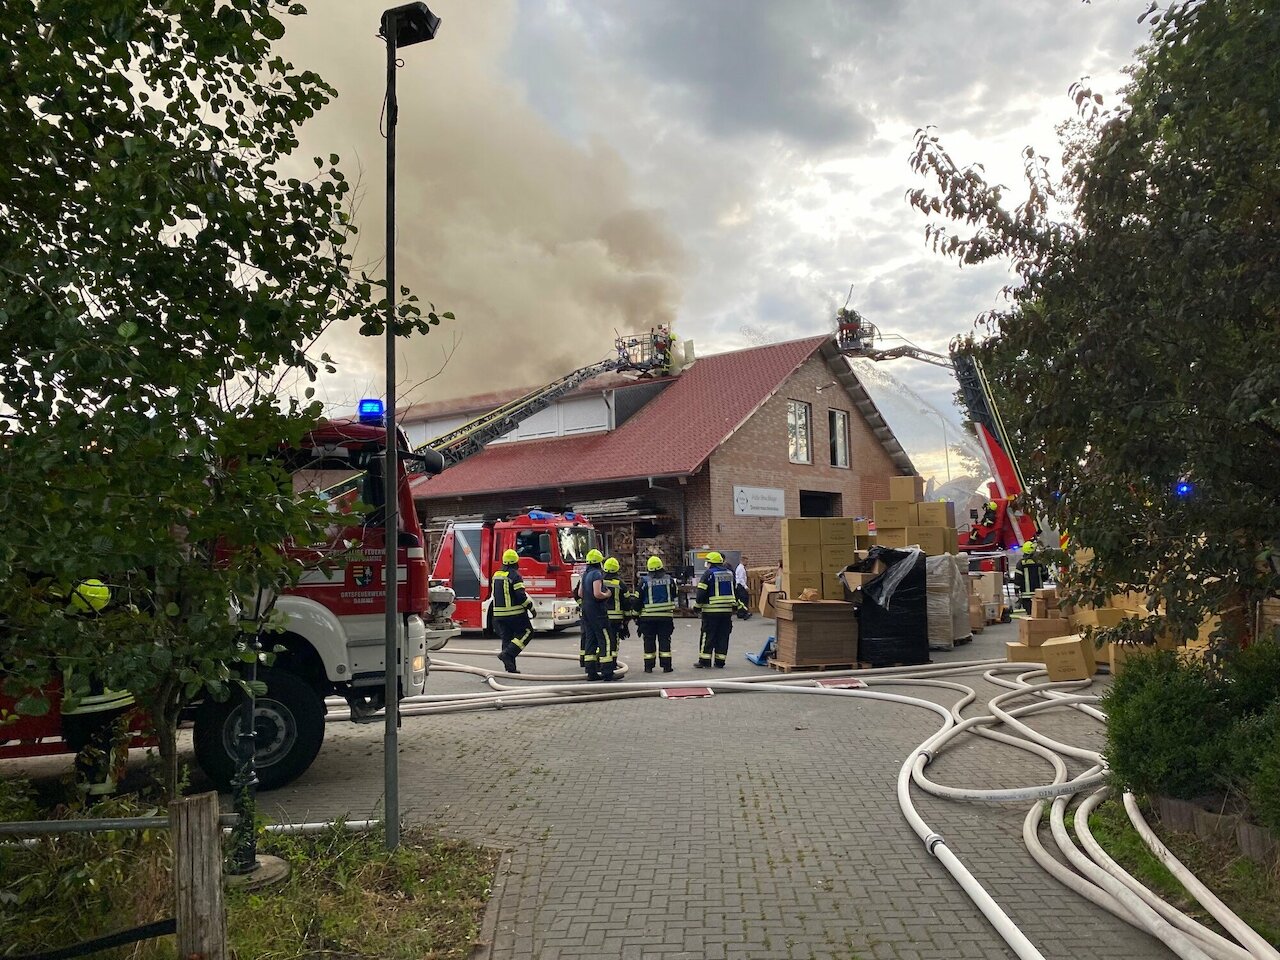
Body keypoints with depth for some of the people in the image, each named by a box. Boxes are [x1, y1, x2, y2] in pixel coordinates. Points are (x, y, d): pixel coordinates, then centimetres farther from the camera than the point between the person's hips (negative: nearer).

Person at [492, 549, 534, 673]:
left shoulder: (496, 575, 10)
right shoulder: (514, 576, -14)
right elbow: (521, 595, -18)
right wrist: (531, 606, -6)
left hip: (499, 613, 7)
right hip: (515, 612, -7)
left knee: (506, 638, 12)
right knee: (527, 631, 7)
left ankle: (510, 666, 9)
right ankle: (507, 653, -8)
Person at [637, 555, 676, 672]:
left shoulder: (644, 581, -4)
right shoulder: (669, 579, 3)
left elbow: (639, 600, -1)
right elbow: (673, 597, 15)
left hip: (648, 616, -1)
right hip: (666, 616, 2)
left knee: (649, 641, 6)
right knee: (665, 640, 7)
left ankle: (648, 666, 7)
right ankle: (666, 666, 5)